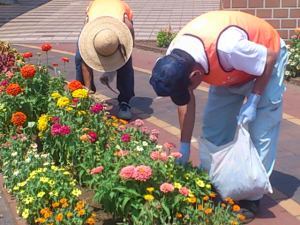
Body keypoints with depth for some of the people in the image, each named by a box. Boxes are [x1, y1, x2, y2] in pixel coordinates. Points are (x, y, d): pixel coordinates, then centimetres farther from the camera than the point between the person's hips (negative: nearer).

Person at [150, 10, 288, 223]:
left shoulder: (227, 47, -45)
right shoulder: (174, 58, -23)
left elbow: (270, 57, -27)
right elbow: (186, 101, -9)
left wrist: (252, 101, -26)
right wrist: (184, 146, -6)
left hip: (265, 60, -6)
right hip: (230, 70, 6)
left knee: (260, 133, -8)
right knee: (213, 128, 5)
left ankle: (252, 197, 2)